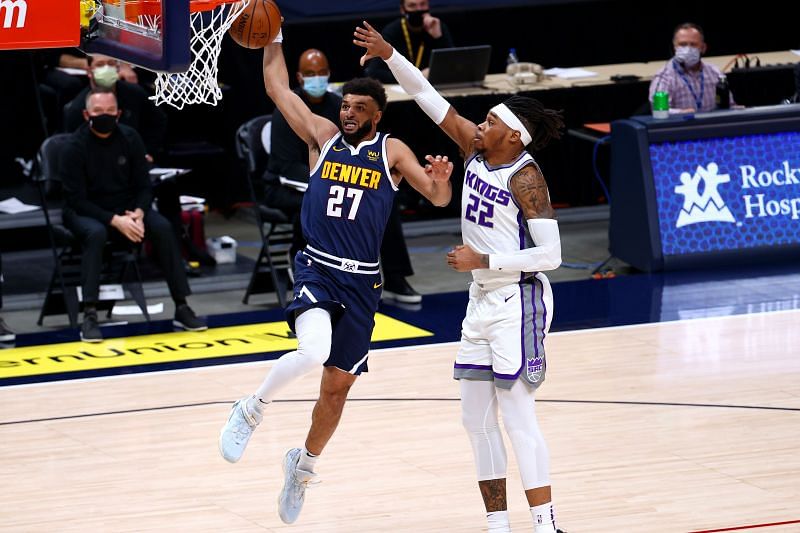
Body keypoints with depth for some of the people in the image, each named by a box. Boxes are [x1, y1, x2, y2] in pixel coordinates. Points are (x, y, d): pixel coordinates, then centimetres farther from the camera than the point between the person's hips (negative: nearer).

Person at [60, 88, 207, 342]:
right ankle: (89, 316, -38)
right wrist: (115, 221, -26)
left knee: (162, 227, -22)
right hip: (84, 213, -4)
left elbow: (144, 186, 3)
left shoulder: (130, 139, -2)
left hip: (127, 209, 4)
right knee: (96, 233, -37)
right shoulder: (75, 147, -13)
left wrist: (138, 214, -19)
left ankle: (182, 308, -16)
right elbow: (76, 200, -16)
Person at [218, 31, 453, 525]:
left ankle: (303, 465, 32)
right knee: (313, 351, -31)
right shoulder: (323, 136, 6)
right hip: (317, 270, -1)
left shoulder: (392, 152, 3)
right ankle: (251, 410, -7)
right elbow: (278, 88, 9)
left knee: (338, 385, 8)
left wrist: (440, 181, -27)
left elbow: (438, 198, -5)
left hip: (361, 284, 1)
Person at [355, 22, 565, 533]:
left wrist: (485, 261, -20)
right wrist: (388, 54, -2)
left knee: (518, 414, -11)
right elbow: (429, 97, 7)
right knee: (477, 418, 9)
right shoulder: (478, 149, 4)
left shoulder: (526, 177, -16)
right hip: (483, 300, 9)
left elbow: (550, 254, -20)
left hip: (518, 302, -9)